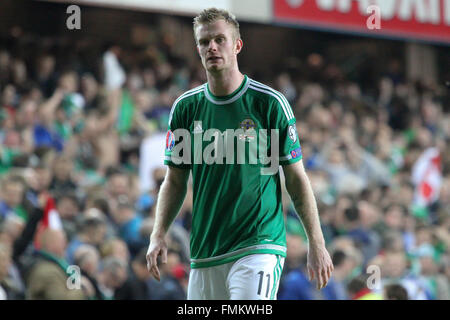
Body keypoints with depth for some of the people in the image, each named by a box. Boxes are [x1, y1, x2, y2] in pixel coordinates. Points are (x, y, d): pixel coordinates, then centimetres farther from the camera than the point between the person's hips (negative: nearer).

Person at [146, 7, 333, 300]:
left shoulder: (270, 103, -3)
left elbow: (296, 178, 2)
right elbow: (175, 180, 14)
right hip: (204, 253, 5)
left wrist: (317, 243, -2)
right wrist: (159, 235, 0)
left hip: (258, 246, -5)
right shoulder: (186, 108, 7)